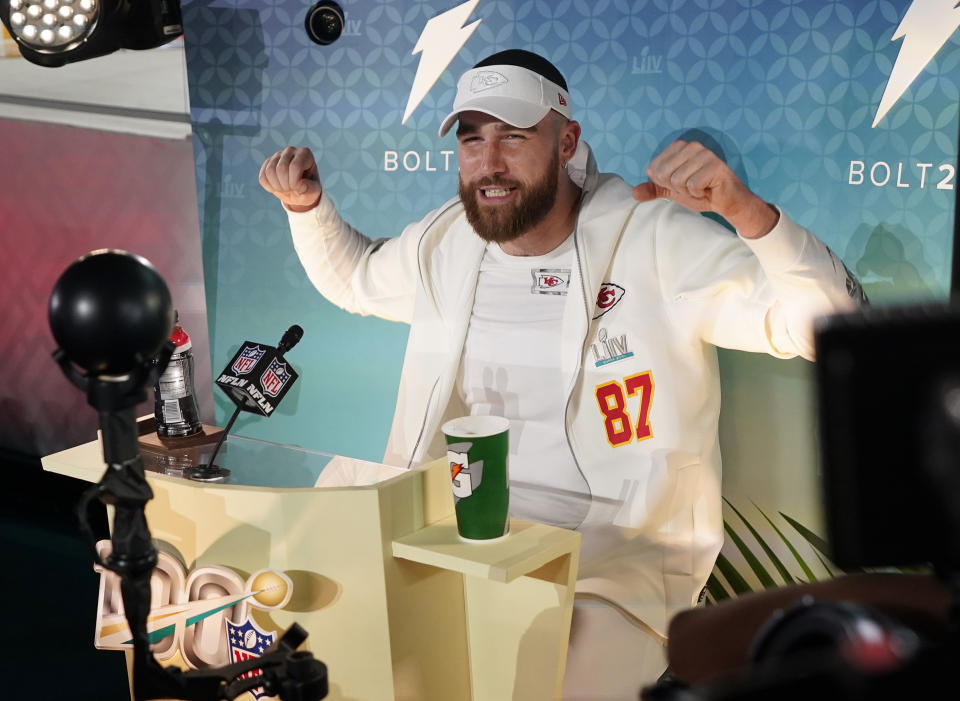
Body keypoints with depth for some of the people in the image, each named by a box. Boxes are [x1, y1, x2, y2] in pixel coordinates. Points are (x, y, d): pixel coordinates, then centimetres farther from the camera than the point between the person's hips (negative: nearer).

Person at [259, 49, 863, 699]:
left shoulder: (656, 242, -11)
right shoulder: (444, 242, 7)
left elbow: (828, 327, -18)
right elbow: (354, 276, 29)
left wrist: (742, 208, -34)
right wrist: (308, 205, 10)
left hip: (610, 567, -5)